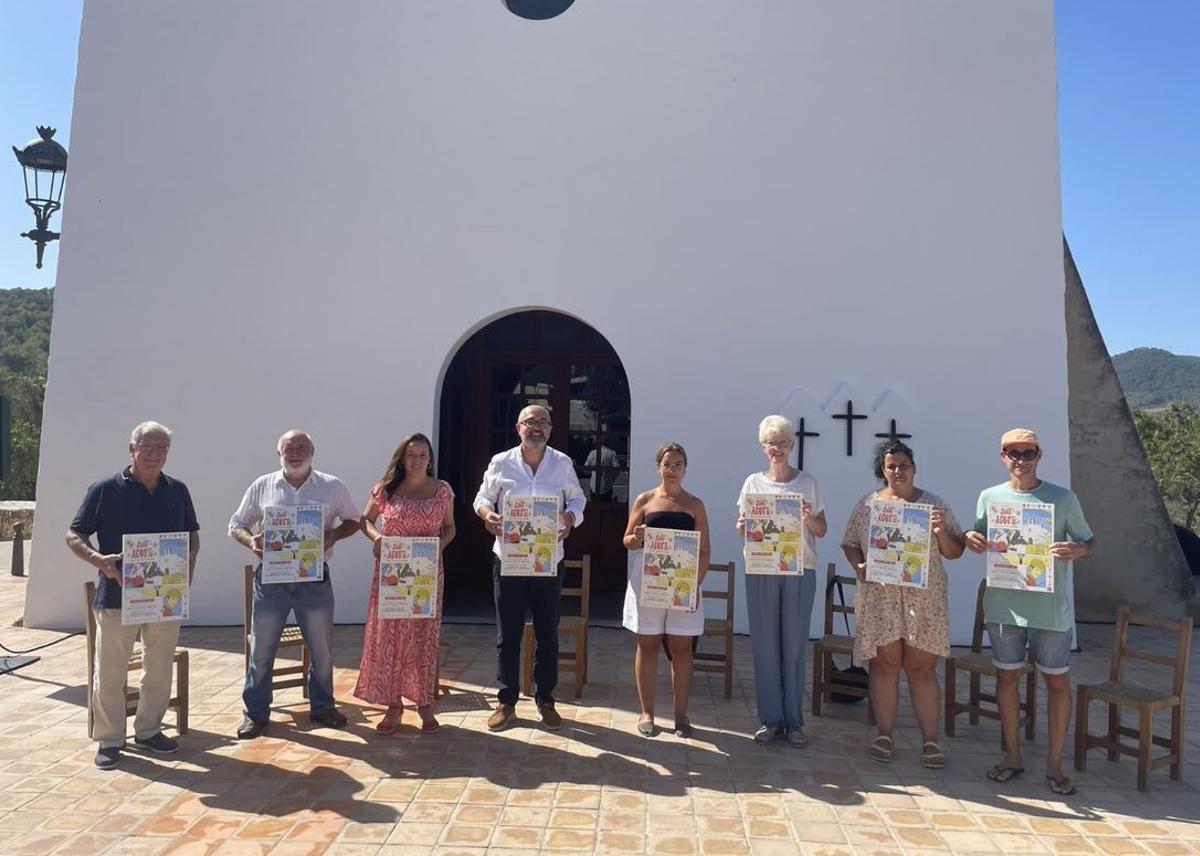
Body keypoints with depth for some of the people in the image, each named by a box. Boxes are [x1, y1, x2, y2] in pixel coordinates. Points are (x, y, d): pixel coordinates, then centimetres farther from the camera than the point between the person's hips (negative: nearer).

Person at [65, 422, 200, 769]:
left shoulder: (177, 491, 7)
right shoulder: (105, 490, -4)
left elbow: (192, 535, 17)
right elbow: (74, 536, -1)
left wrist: (189, 563, 0)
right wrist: (98, 559, -20)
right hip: (116, 596, -3)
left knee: (160, 670, 13)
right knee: (109, 672, 5)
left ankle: (149, 730, 29)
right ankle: (109, 740, 20)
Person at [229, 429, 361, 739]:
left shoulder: (332, 486, 2)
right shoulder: (262, 486, 2)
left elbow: (353, 520, 10)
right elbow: (237, 524, 8)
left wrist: (335, 534, -11)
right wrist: (250, 541, -14)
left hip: (315, 578, 0)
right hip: (271, 577, 0)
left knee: (322, 649, 11)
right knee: (261, 649, 8)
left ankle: (322, 707, 30)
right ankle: (256, 712, 24)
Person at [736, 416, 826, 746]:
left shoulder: (807, 483, 5)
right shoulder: (753, 482, 8)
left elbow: (822, 531, 6)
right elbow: (742, 527, 9)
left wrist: (809, 518, -14)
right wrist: (742, 527, -13)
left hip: (800, 571, -1)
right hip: (760, 571, 1)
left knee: (795, 645, 3)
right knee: (764, 644, 3)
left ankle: (794, 721, 13)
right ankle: (770, 719, 13)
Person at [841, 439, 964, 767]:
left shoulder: (934, 504, 6)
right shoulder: (867, 504, 6)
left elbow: (955, 552, 6)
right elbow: (850, 544, 10)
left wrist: (941, 531, -14)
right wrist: (858, 565, -9)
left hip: (923, 600, 0)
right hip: (879, 597, 0)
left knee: (922, 667, 2)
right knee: (884, 664, 5)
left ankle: (930, 740, 12)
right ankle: (883, 735, 16)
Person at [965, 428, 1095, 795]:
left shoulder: (1063, 498, -2)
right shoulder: (990, 497, 4)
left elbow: (1090, 543, 4)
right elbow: (980, 542, 14)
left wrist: (1075, 550, -18)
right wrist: (972, 541, -10)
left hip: (1050, 606, -2)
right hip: (1004, 603, 2)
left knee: (1057, 681, 6)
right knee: (1006, 677, 11)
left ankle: (1054, 764, 21)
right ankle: (1012, 756, 26)